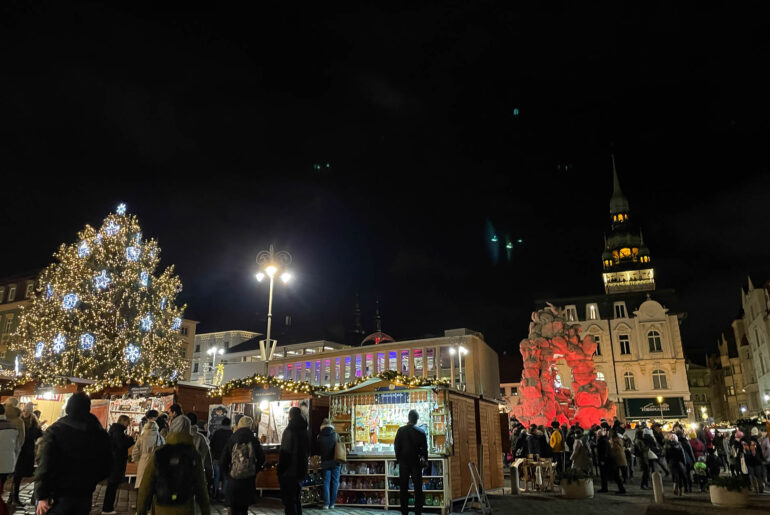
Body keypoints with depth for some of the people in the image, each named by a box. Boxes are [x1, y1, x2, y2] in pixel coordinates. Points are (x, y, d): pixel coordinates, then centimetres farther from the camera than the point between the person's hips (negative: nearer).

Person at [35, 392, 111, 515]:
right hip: (85, 496, 3)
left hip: (59, 496, -3)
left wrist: (42, 496, -12)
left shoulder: (54, 430, -9)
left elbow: (45, 466, -16)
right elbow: (106, 467, 8)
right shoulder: (100, 434, 2)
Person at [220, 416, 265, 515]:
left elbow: (223, 460, -2)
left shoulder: (231, 440, -2)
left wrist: (227, 474, 10)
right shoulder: (253, 440, -3)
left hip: (233, 481, 0)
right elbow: (261, 459, 0)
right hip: (248, 481, 0)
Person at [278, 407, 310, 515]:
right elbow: (308, 451, 16)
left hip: (289, 471, -7)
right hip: (301, 470, 7)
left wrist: (280, 471, -12)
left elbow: (284, 453, -17)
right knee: (296, 498, 19)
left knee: (288, 499, 0)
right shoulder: (304, 430, 8)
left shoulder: (289, 430, -15)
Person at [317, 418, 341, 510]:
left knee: (326, 482, 8)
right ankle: (332, 504, 10)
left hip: (325, 463, 0)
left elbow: (318, 450, 3)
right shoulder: (335, 435, -7)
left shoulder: (320, 436, -6)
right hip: (335, 462, 0)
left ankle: (326, 504, 5)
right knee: (334, 482, 8)